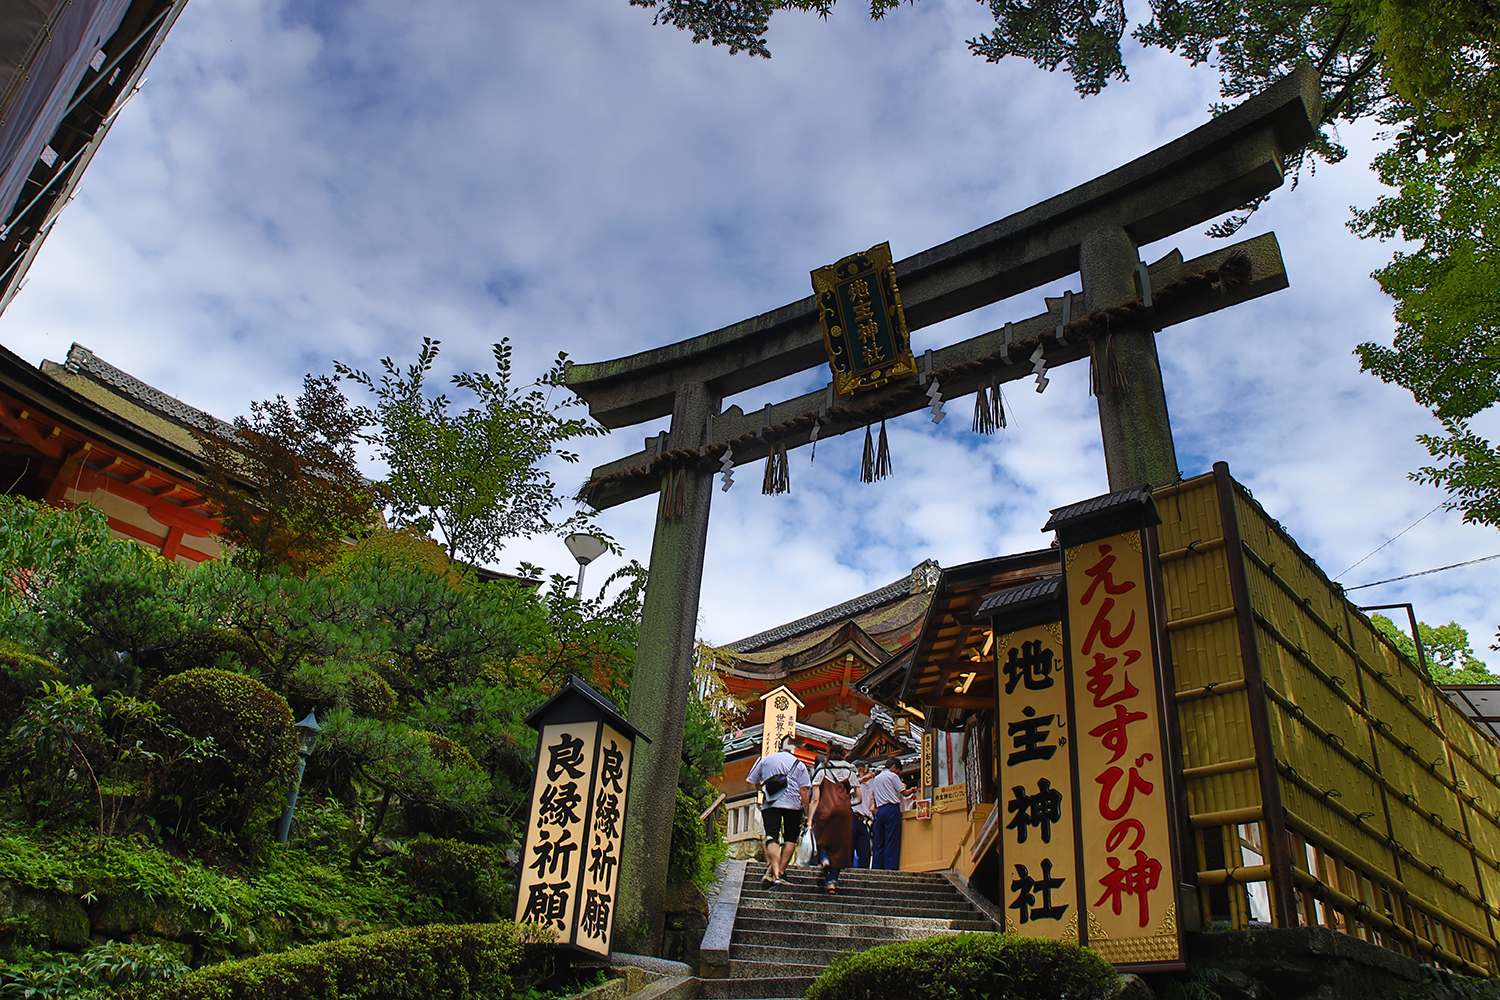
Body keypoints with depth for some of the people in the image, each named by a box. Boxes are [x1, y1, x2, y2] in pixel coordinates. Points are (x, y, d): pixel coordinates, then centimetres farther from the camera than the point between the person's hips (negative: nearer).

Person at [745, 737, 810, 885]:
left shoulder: (765, 760, 14)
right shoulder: (799, 765, 9)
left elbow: (754, 783, 18)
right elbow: (803, 790, 2)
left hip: (769, 805, 1)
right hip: (792, 804, -1)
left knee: (772, 838, -5)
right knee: (790, 839, 11)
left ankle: (774, 873, -24)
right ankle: (781, 872, 4)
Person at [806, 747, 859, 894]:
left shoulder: (821, 772, 9)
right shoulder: (850, 773, 13)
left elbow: (815, 799, 2)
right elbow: (858, 798, 9)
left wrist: (809, 819, 1)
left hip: (824, 812, -1)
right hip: (844, 813, 1)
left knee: (822, 842, 11)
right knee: (840, 846, 6)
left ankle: (824, 860, -21)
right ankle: (833, 882, -1)